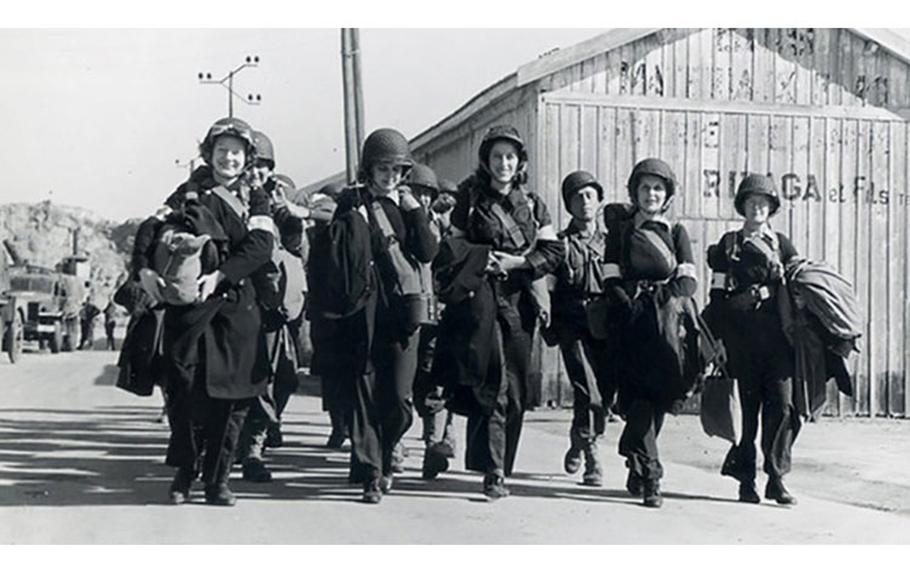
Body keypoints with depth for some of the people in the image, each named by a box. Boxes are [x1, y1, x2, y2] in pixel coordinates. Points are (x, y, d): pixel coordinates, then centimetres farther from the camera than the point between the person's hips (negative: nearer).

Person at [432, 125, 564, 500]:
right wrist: (489, 258, -9)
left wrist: (514, 264, -5)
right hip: (479, 297, -3)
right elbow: (453, 247, 4)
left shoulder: (532, 204, 15)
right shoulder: (471, 198, 8)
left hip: (518, 300, 3)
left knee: (515, 385, 1)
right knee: (491, 381, -14)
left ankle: (499, 463, 14)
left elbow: (552, 251, 8)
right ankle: (493, 471, -11)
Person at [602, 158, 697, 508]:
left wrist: (668, 302, -12)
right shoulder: (621, 229, 11)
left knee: (661, 392, 1)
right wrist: (633, 306, -11)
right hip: (633, 320, -2)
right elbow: (612, 280, 3)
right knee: (640, 393, -12)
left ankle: (635, 460, 22)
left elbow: (688, 281, 5)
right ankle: (648, 476, -11)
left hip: (667, 320, 2)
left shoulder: (676, 232, 15)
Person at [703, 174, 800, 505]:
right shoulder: (728, 244, 11)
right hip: (741, 337, -1)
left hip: (777, 335, 1)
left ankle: (776, 478, -1)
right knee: (746, 407, 1)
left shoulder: (782, 244, 14)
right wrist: (715, 339, 2)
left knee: (782, 406, -8)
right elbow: (718, 294, 8)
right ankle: (746, 480, 10)